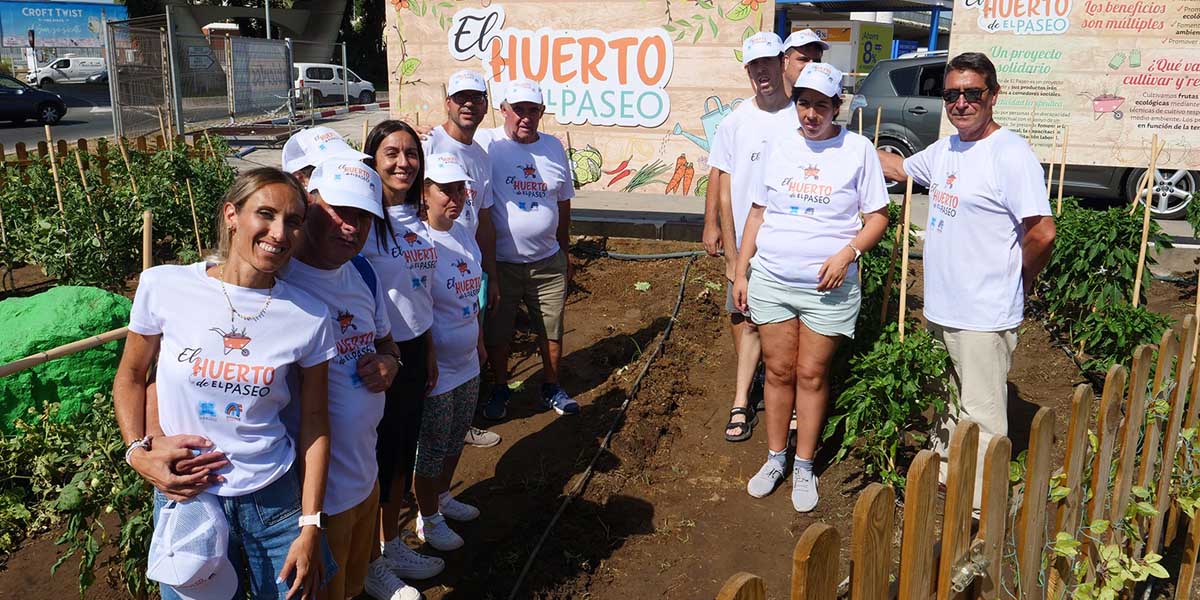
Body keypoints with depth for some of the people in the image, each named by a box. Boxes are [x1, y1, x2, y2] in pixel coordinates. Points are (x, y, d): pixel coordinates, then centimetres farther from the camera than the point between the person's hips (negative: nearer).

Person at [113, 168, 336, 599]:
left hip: (275, 498, 0)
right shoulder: (163, 287, -10)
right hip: (185, 494, 0)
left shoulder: (309, 317, -10)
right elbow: (130, 375, 6)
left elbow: (314, 421, -2)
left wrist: (310, 528, -2)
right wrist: (139, 451, -9)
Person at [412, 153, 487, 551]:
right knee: (432, 447, 10)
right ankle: (428, 519, 30)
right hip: (435, 368, -8)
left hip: (467, 363, 8)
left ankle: (443, 498, 46)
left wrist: (479, 341, 20)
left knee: (456, 439, 23)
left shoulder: (464, 234, 2)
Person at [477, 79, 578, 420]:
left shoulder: (554, 147, 6)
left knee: (552, 331, 12)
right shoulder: (488, 146, -9)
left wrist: (565, 256, 17)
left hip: (548, 262, 3)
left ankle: (552, 388, 32)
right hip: (500, 262, -3)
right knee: (497, 332, 11)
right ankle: (499, 391, 30)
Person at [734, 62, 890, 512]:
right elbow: (757, 212, 12)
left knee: (811, 375, 5)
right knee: (779, 371, 9)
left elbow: (877, 217, 1)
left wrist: (847, 253, -17)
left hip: (828, 287, -2)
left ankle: (804, 467, 19)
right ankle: (775, 459, 25)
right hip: (771, 280, 3)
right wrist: (741, 272, 8)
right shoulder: (779, 146, 8)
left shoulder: (858, 150, -2)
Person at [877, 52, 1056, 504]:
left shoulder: (1010, 153, -17)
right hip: (941, 308, 8)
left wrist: (1017, 283, -5)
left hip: (985, 315, -8)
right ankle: (941, 471, 40)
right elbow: (899, 168, 29)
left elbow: (1042, 232, -21)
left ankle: (980, 503, 14)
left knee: (982, 416, 2)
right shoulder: (944, 149, 9)